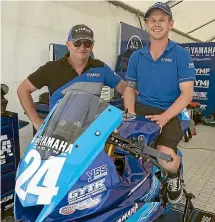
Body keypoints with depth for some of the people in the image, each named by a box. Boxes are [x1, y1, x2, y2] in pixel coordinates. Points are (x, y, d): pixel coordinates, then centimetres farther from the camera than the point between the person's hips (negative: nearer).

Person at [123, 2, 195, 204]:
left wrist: (164, 117, -21)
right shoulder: (136, 56, 11)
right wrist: (130, 115, -5)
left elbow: (187, 94, -6)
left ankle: (174, 175, 13)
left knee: (166, 160, -28)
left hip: (169, 113, -3)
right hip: (141, 109, 4)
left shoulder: (181, 55, 0)